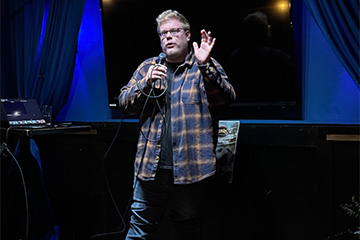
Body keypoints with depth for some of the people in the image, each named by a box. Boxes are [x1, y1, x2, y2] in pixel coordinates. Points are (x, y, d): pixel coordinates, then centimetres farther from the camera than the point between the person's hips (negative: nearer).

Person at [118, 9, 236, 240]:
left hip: (191, 167, -2)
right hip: (151, 166, 2)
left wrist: (205, 65, -23)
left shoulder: (208, 68, 3)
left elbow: (227, 98, -12)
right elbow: (124, 102, 7)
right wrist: (146, 83, -11)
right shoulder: (148, 67, 12)